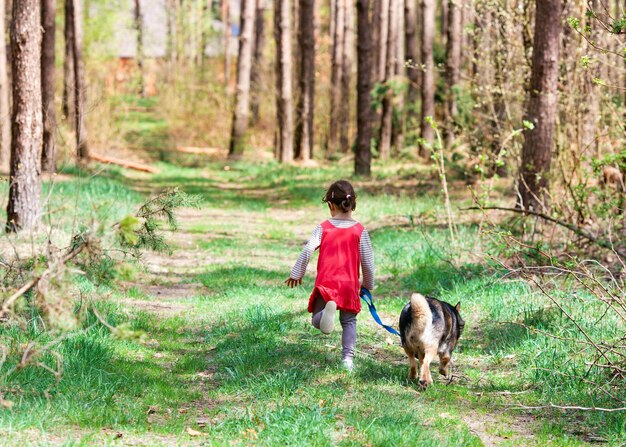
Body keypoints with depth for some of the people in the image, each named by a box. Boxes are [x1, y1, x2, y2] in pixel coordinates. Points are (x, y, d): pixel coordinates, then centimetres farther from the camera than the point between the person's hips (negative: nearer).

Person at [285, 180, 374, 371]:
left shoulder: (323, 228, 0)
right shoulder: (360, 231, 0)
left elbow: (307, 252, -5)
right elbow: (367, 261, 1)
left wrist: (296, 274, 9)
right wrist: (368, 284, 17)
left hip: (325, 283, -1)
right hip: (349, 284, 1)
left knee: (316, 320, 4)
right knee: (349, 322, 14)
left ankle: (328, 308, -30)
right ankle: (348, 358, 0)